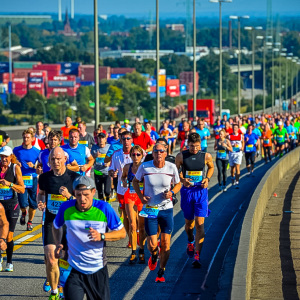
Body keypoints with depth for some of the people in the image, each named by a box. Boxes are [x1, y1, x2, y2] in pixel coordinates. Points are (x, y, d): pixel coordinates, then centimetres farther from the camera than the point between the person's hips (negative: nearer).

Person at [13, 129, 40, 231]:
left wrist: (33, 166, -15)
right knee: (23, 203, -9)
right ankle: (23, 213, 26)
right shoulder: (17, 150, 5)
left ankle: (30, 221, 26)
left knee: (33, 204, 4)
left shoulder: (37, 152, 0)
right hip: (21, 179, 0)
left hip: (33, 179, 0)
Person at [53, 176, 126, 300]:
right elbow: (56, 226, 15)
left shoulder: (104, 208, -12)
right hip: (74, 270, 0)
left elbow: (122, 233, -4)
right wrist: (58, 243, -2)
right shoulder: (66, 208, -8)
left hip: (98, 270, 1)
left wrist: (101, 236, -21)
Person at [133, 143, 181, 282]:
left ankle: (161, 272, 16)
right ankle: (154, 256, 35)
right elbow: (135, 181, 9)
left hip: (166, 209, 1)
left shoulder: (171, 167, -5)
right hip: (150, 209, -1)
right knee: (152, 244, -3)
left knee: (165, 243, -2)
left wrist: (172, 192, -11)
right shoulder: (144, 167, -8)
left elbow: (178, 184, 10)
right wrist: (141, 196, -5)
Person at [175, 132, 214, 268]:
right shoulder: (181, 156, -5)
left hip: (201, 191, -1)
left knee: (199, 224, -10)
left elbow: (211, 167, 17)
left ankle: (197, 256, -11)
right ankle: (190, 241, 48)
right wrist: (182, 180, -12)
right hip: (187, 191, 1)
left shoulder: (206, 156, -3)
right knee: (189, 222, 13)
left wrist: (207, 178, -1)